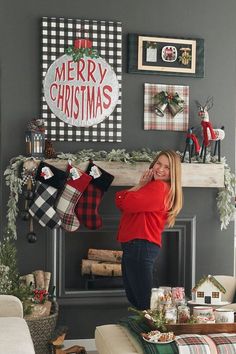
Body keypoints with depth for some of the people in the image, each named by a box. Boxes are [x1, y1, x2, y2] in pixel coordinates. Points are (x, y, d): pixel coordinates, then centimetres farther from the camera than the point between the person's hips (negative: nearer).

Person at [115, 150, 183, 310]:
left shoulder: (159, 187, -14)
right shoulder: (151, 185, 19)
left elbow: (127, 203, -19)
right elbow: (120, 202, 10)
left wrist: (139, 186, -3)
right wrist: (141, 185, 0)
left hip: (141, 246, -11)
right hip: (135, 246, 11)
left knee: (144, 302, -9)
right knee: (134, 298, 18)